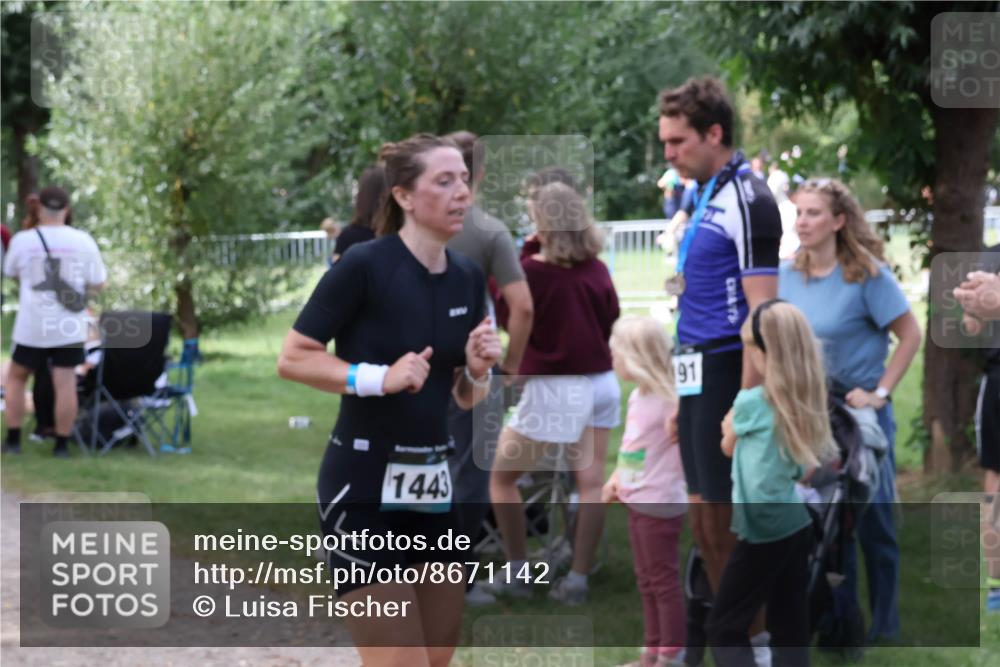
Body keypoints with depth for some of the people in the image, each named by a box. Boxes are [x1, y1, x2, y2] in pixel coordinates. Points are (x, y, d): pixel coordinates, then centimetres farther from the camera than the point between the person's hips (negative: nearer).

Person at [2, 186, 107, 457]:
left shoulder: (23, 240, -4)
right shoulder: (83, 240, -2)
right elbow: (97, 284, 3)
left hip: (32, 326, 0)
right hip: (69, 327, 0)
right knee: (65, 384, 2)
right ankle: (62, 444, 2)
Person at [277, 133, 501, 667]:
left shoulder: (467, 278, 6)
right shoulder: (364, 267, -14)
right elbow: (291, 359, -12)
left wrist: (477, 370, -6)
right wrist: (378, 377, -22)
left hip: (431, 486, 7)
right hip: (364, 489, -7)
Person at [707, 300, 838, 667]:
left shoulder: (752, 402, -15)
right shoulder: (808, 399, 4)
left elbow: (728, 447, 4)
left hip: (764, 530, -7)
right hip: (798, 523, 7)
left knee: (724, 629, 3)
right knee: (791, 629, 11)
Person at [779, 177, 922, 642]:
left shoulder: (868, 275, -14)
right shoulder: (788, 276, 0)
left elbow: (910, 334, -11)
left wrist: (880, 392, -14)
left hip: (860, 409, -5)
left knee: (872, 517, 2)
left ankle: (883, 621, 14)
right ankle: (839, 616, 21)